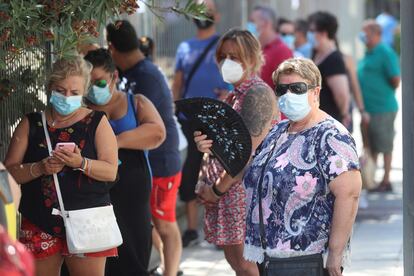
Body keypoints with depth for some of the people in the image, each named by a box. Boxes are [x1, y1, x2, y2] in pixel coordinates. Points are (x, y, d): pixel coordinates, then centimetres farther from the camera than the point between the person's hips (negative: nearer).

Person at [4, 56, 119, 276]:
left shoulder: (97, 122, 5)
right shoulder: (31, 124, 8)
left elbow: (111, 171, -4)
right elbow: (9, 171, 3)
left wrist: (81, 164, -22)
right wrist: (40, 168, -15)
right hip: (40, 223, 2)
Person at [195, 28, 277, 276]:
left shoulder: (258, 93, -13)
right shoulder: (235, 95, 17)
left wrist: (218, 189, -16)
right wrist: (203, 181, 6)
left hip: (244, 188, -10)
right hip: (225, 190, 10)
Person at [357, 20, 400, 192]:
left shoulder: (385, 53, -13)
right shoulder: (368, 53, 14)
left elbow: (396, 80, -17)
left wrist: (386, 94, -2)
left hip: (382, 108, -9)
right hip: (368, 108, 9)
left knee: (385, 146, -1)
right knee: (371, 146, 15)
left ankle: (385, 182, 6)